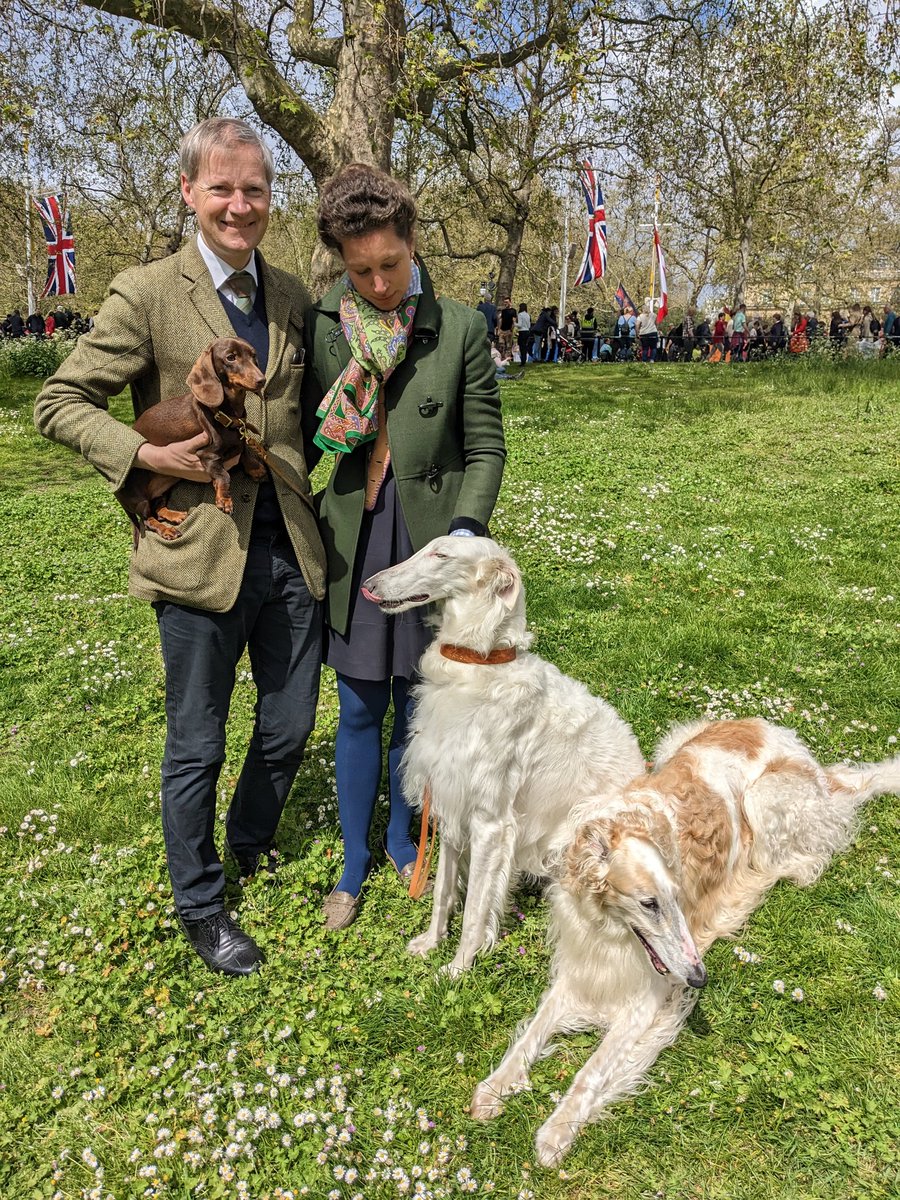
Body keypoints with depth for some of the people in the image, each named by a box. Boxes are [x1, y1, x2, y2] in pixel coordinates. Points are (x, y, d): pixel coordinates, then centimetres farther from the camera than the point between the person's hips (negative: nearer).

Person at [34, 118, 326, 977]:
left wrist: (318, 503, 5)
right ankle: (199, 905, 32)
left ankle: (250, 842, 46)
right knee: (197, 747, 10)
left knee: (289, 727, 15)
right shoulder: (146, 294, -5)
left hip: (290, 550, 5)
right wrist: (147, 454, -17)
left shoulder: (291, 295, 10)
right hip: (199, 552, -4)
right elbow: (59, 403, -4)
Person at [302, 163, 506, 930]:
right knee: (360, 709, 10)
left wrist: (464, 533, -15)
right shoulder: (320, 327, 0)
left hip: (432, 542, -1)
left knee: (418, 705, 12)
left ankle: (401, 838, 36)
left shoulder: (460, 330, -4)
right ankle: (354, 863, 28)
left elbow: (486, 449, -2)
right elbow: (305, 439, 6)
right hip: (352, 544, 1)